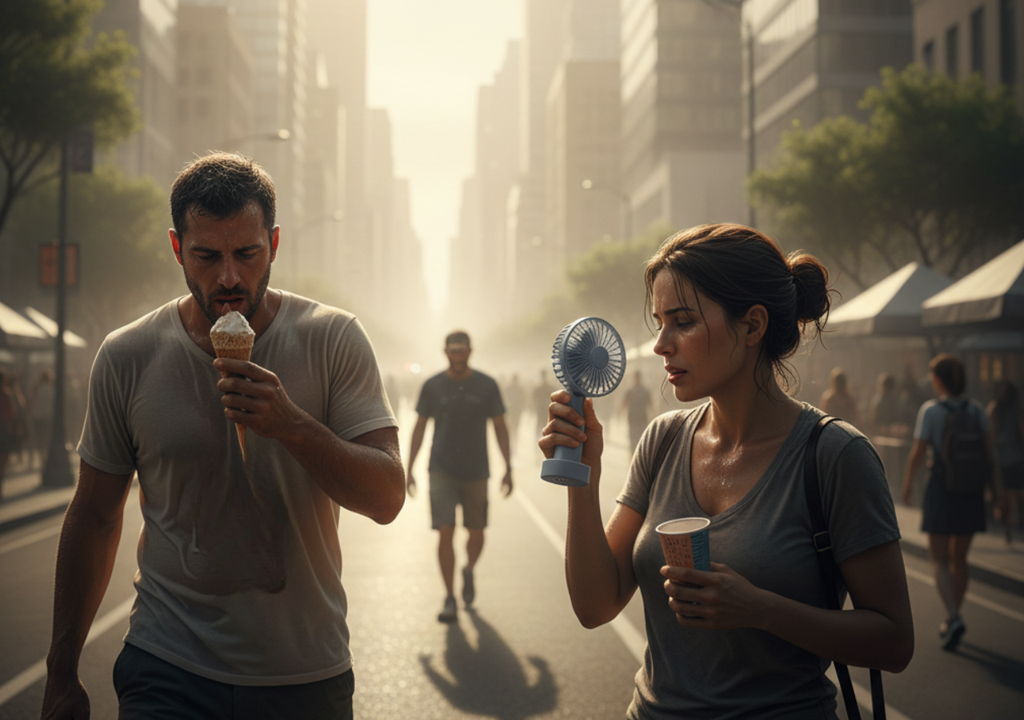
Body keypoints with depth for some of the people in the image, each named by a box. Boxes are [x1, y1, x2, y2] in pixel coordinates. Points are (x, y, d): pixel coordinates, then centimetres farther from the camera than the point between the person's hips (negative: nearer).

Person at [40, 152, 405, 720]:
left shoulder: (334, 341, -6)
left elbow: (386, 499, -11)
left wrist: (291, 424, -28)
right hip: (167, 671, 0)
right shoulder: (126, 358, -3)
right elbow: (95, 516, 6)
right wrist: (62, 674, 9)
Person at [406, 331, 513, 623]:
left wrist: (508, 468, 0)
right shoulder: (432, 386, 1)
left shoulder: (486, 385, 0)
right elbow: (419, 427, 7)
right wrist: (409, 469, 4)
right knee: (445, 533, -8)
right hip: (442, 471, -1)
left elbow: (500, 427, 5)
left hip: (476, 472, 1)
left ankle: (469, 572, 39)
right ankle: (450, 599, 1)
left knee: (476, 534, 7)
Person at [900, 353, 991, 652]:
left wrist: (907, 485, 4)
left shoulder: (931, 410, -9)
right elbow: (988, 452, 3)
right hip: (971, 492, 4)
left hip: (941, 489, -4)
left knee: (939, 559, 2)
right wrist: (982, 486, 14)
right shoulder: (977, 411, 2)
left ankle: (953, 617, -17)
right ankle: (951, 621, 24)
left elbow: (917, 454, -9)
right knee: (959, 559, 16)